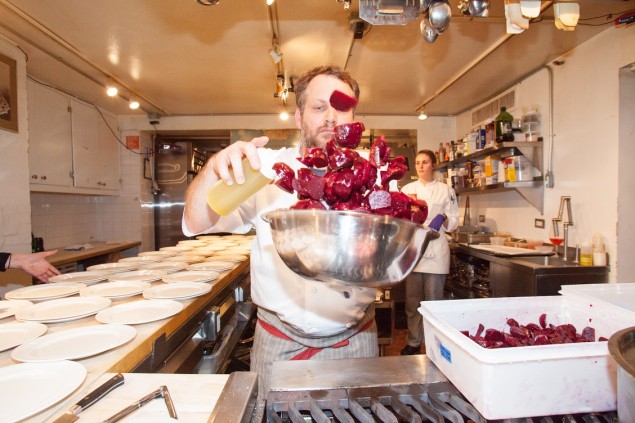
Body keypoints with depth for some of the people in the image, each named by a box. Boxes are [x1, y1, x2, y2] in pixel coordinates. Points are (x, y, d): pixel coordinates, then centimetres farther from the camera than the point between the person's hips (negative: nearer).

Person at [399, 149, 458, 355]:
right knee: (412, 300, 8)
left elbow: (454, 222, 4)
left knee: (433, 300, 3)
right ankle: (413, 343, 23)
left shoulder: (445, 190, 4)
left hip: (436, 251, -2)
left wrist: (443, 220, -16)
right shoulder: (407, 189, 8)